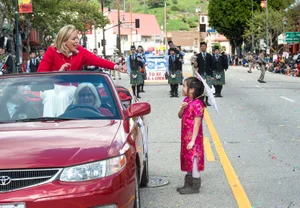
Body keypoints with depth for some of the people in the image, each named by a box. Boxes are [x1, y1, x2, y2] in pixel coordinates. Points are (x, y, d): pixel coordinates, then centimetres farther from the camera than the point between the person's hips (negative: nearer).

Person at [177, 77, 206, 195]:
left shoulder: (197, 104, -20)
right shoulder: (187, 100, 7)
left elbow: (197, 124, -21)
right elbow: (180, 116, 13)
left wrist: (192, 140, -21)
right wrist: (182, 108, -9)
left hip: (193, 137, -9)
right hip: (186, 136, 9)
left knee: (194, 160, 0)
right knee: (188, 160, 17)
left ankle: (195, 186, 9)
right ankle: (189, 183, 28)